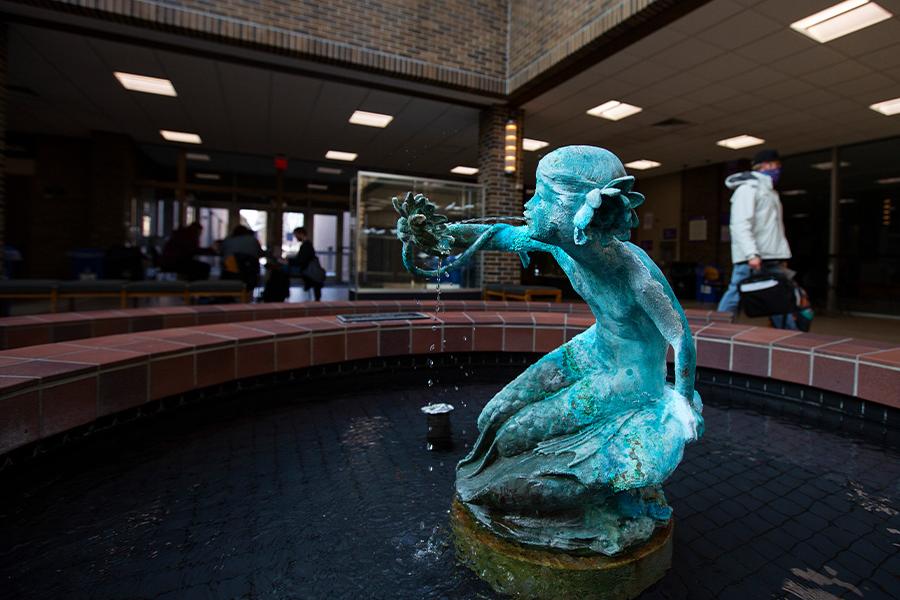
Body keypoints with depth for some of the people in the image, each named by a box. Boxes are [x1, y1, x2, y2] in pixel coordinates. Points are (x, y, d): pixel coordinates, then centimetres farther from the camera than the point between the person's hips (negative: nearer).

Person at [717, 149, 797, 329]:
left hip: (774, 260, 9)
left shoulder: (770, 191, 23)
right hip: (752, 260, -9)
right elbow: (741, 225, -18)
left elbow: (777, 227, 25)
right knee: (735, 297, -7)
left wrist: (783, 257, 18)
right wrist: (752, 254, -26)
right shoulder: (748, 188, -6)